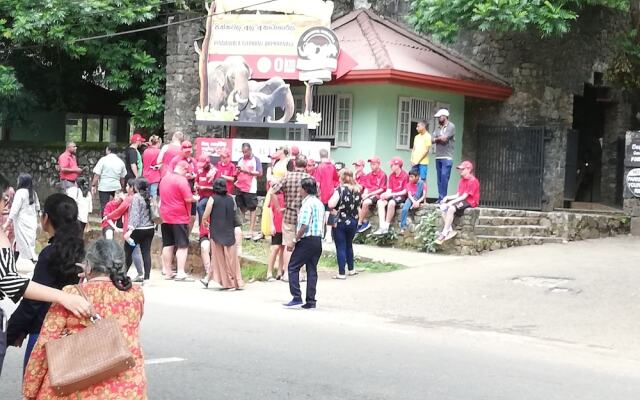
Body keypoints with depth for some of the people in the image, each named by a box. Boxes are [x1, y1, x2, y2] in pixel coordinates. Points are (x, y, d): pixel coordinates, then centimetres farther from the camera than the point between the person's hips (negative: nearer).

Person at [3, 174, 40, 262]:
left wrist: (7, 223, -13)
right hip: (32, 222, 8)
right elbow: (37, 208, 17)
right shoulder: (33, 193, 9)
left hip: (22, 222, -8)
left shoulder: (20, 192, -13)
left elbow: (14, 209, -16)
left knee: (26, 246, -6)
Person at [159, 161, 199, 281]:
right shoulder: (182, 180, -15)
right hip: (179, 218, -8)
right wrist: (196, 198, 2)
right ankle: (181, 273, -9)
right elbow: (188, 198, -19)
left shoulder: (164, 178, 11)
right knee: (182, 246, -4)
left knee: (168, 245, 13)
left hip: (165, 217, 8)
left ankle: (167, 272, 17)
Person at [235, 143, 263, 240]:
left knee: (252, 208, -2)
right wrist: (238, 171, -5)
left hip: (250, 188, -5)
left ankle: (251, 231, -4)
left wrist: (247, 171, -16)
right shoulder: (241, 160, 15)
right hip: (239, 188, 5)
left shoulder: (256, 160, 1)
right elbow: (236, 173, 19)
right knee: (240, 208, 8)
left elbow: (260, 173, -7)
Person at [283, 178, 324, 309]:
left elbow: (304, 226, -19)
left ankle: (297, 298, -5)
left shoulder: (307, 203, -14)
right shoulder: (320, 203, 13)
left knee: (293, 267, 1)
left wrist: (294, 241, -13)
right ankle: (311, 301, 7)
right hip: (318, 240, 8)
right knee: (312, 270, 9)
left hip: (307, 240, -8)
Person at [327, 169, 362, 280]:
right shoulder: (357, 190, 2)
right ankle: (351, 269, 30)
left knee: (341, 247, -1)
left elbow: (331, 204, -25)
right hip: (353, 221, 6)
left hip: (340, 222, -6)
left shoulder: (340, 190, -16)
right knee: (349, 245, 22)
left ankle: (341, 273, -2)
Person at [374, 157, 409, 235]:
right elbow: (389, 189, 9)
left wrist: (391, 194, -17)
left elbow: (405, 191, -12)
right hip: (392, 196, 6)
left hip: (401, 196, -6)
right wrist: (386, 195, -14)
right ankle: (382, 226, -30)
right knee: (380, 202, -21)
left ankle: (386, 226, -27)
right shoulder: (391, 176, 11)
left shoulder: (405, 175, -9)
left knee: (391, 202, -36)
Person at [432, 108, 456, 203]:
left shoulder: (451, 126, -4)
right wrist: (440, 138, -7)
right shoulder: (438, 127, 16)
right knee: (439, 179, 6)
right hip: (438, 157, 7)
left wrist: (437, 138, 4)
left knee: (444, 177, -12)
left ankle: (443, 198, -12)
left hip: (447, 157, -7)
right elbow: (433, 140, 9)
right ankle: (440, 198, 9)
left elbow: (444, 138, -14)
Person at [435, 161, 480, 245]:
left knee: (451, 208, -31)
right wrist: (447, 198, -3)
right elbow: (458, 195, 14)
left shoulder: (473, 181, -13)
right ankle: (450, 230, -14)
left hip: (469, 202, -9)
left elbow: (464, 196, -18)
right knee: (443, 206, -8)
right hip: (461, 200, 9)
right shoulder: (462, 180, 16)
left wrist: (451, 202, -22)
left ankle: (444, 233, -27)